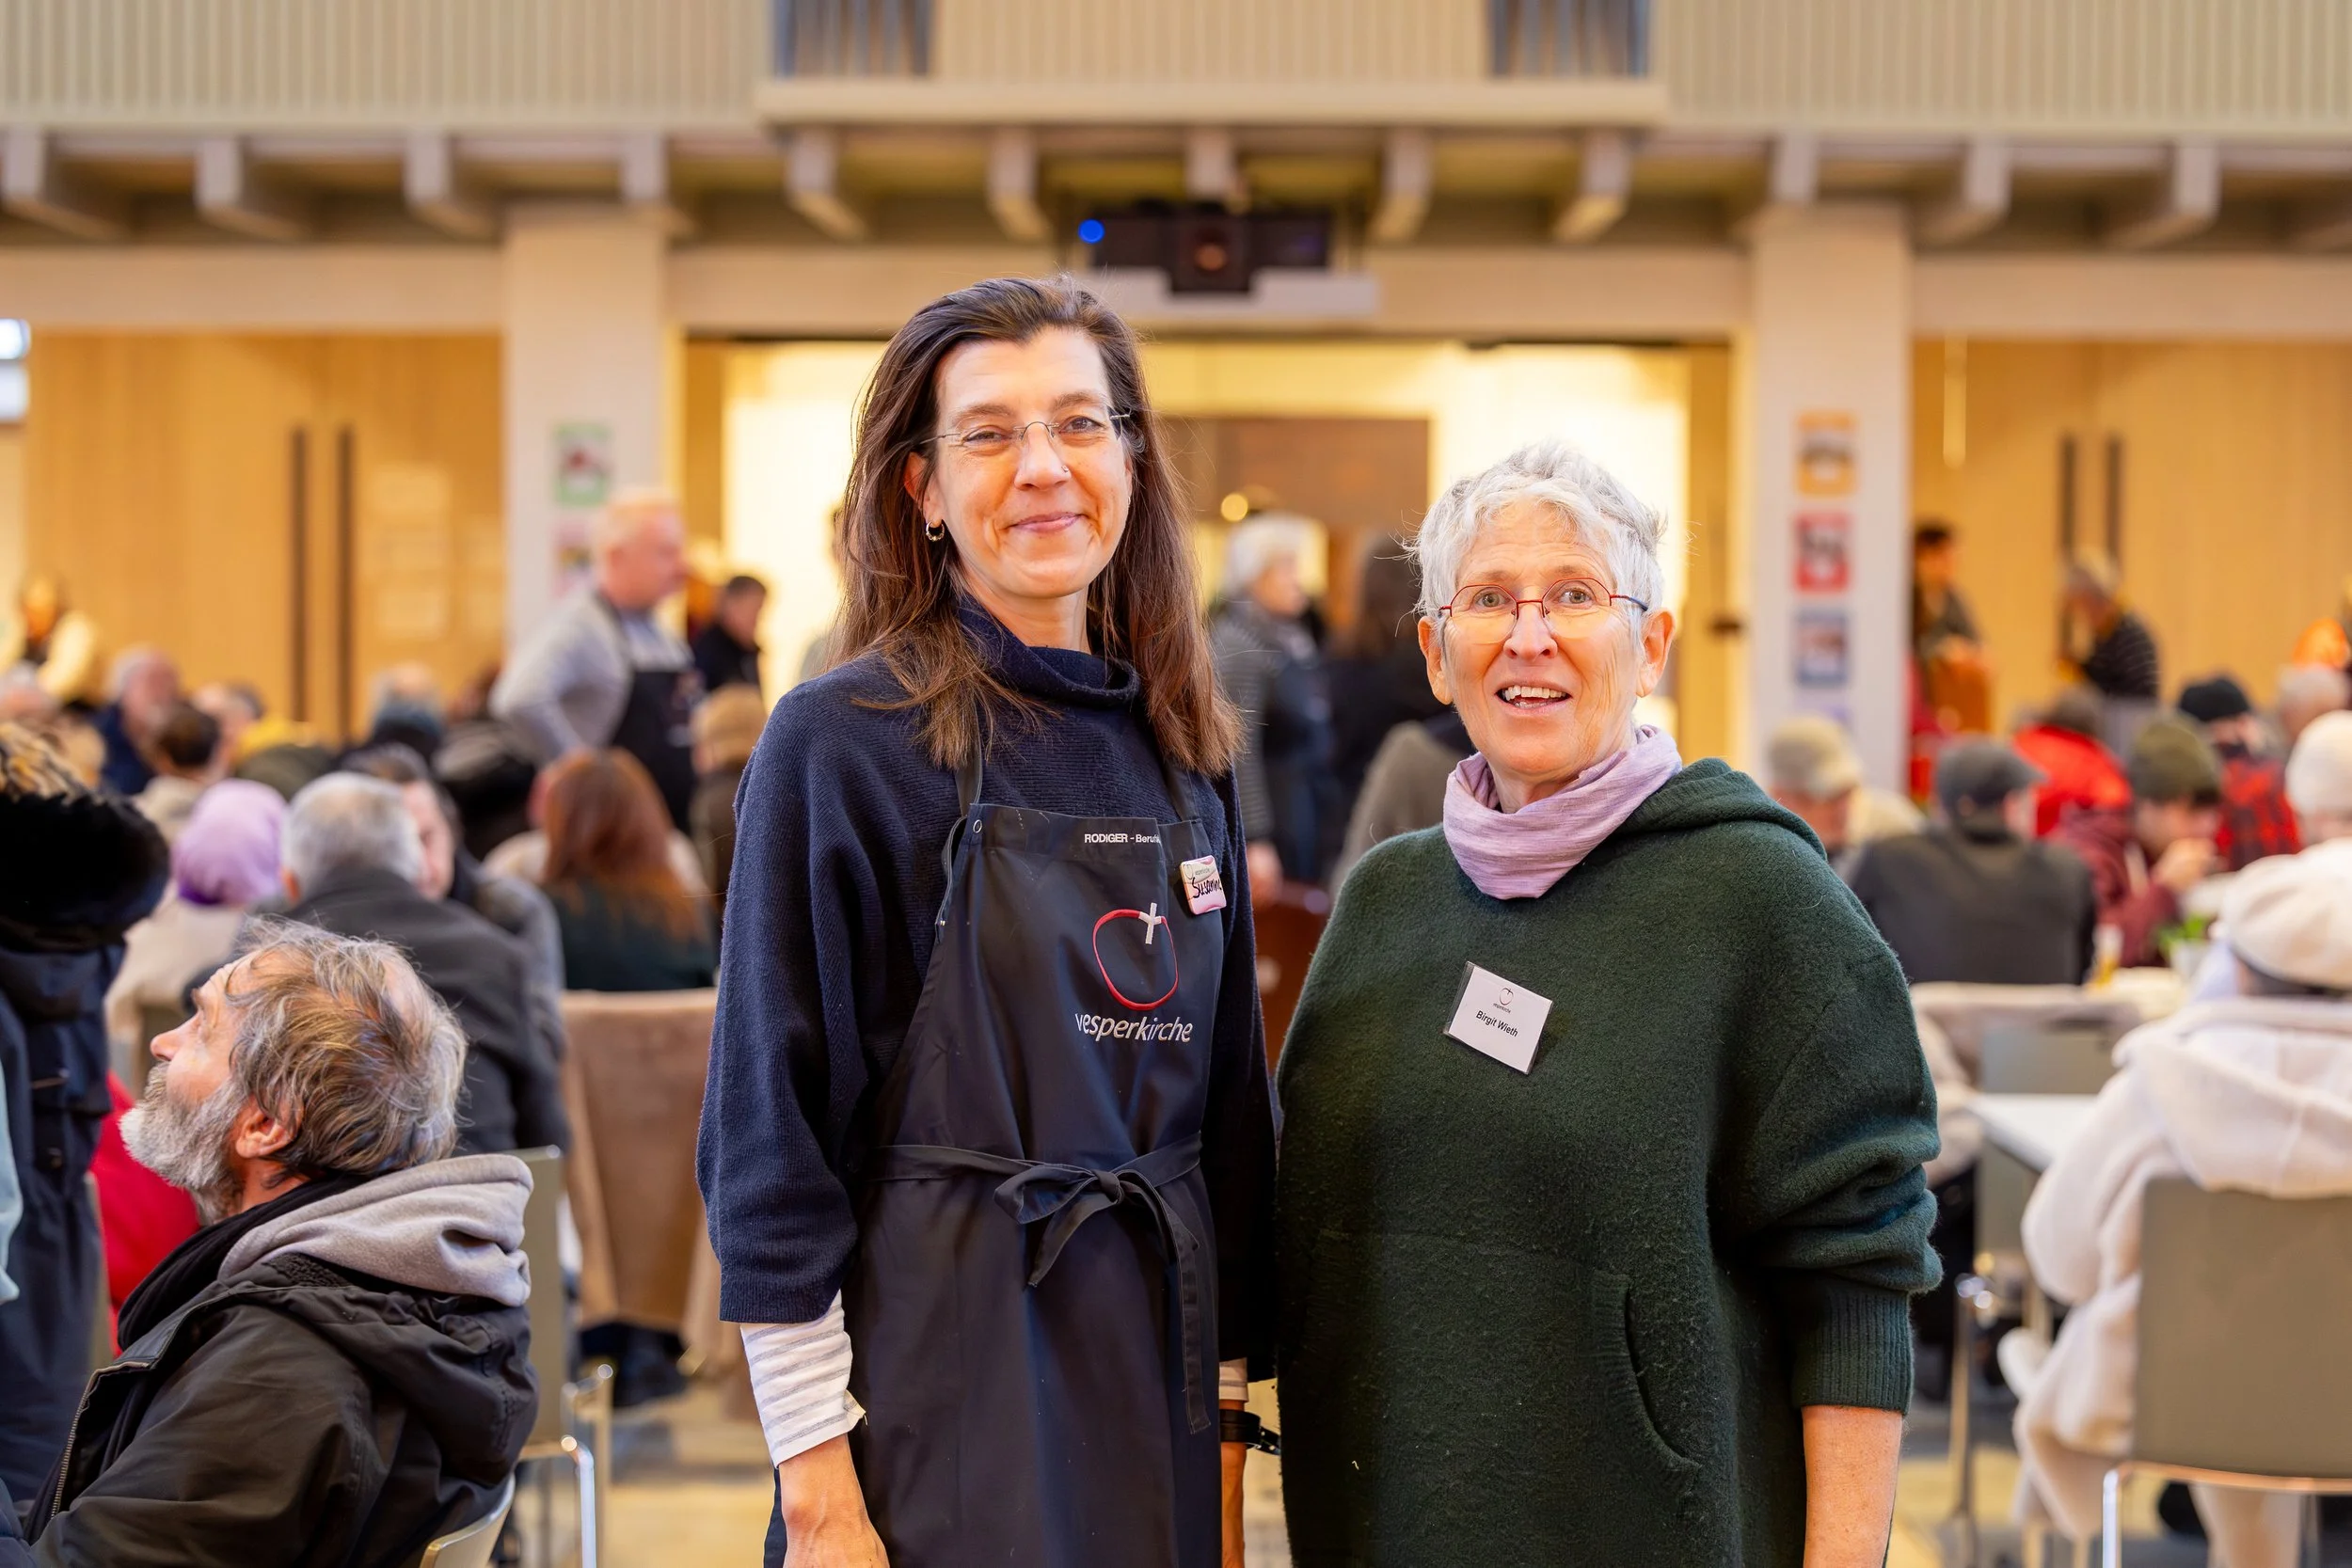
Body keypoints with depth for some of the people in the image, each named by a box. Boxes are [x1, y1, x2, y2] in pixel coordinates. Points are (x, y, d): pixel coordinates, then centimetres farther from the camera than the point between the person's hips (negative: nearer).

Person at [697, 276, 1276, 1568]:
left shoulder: (1183, 756, 8)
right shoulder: (841, 740, -8)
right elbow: (771, 1131, -10)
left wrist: (1229, 1414, 11)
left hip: (1152, 1368, 5)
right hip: (943, 1396, -5)